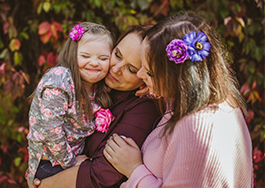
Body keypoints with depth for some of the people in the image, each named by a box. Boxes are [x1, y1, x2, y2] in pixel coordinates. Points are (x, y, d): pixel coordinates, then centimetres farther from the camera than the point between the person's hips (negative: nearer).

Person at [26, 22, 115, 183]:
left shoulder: (96, 87, 4)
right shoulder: (59, 79, -20)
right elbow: (50, 127, -22)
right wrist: (70, 162, -15)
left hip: (76, 154, 8)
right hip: (52, 163, -8)